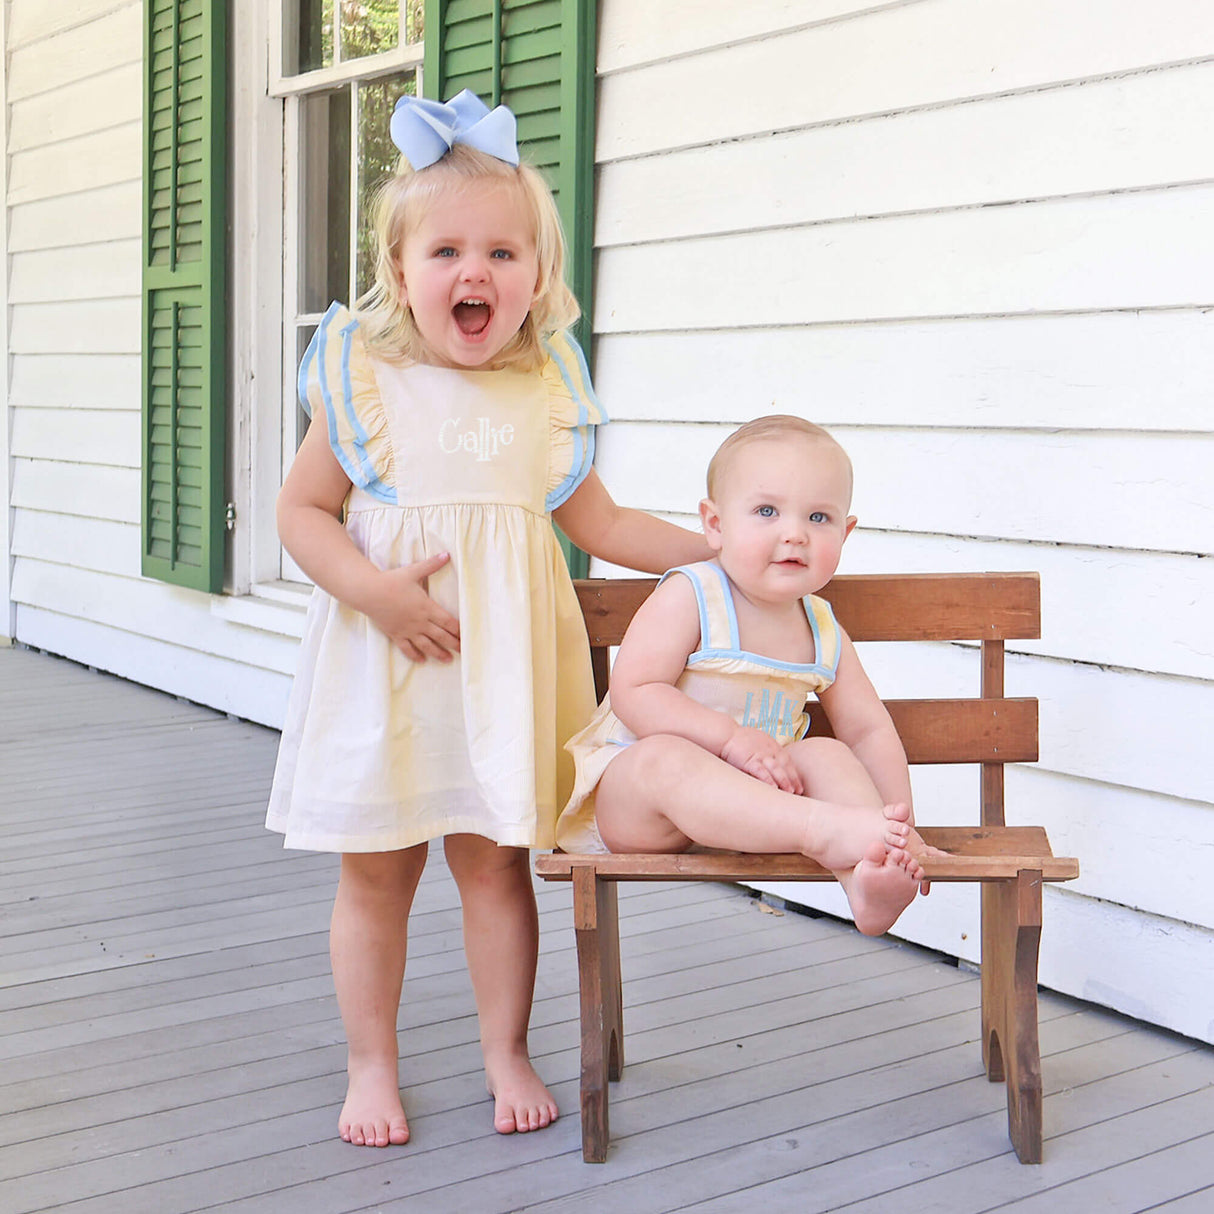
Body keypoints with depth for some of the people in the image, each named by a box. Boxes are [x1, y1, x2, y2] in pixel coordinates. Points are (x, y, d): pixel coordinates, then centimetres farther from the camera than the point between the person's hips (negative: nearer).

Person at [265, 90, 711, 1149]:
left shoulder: (548, 393, 3)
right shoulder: (366, 384, -4)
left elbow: (596, 521, 12)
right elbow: (303, 512, 0)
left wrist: (725, 549, 7)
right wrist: (375, 589, -17)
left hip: (503, 656, 1)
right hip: (386, 661, -1)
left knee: (496, 860, 7)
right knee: (376, 867, 7)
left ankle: (507, 1054, 24)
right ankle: (372, 1067, 23)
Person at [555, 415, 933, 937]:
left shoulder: (823, 633, 6)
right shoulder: (687, 598, -12)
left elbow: (868, 729, 12)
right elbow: (633, 695, -20)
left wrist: (898, 825, 0)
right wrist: (732, 738, -30)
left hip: (752, 803, 5)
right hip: (628, 794, -5)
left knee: (828, 756, -17)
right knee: (666, 757, -37)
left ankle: (865, 876, -43)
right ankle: (828, 833, -51)